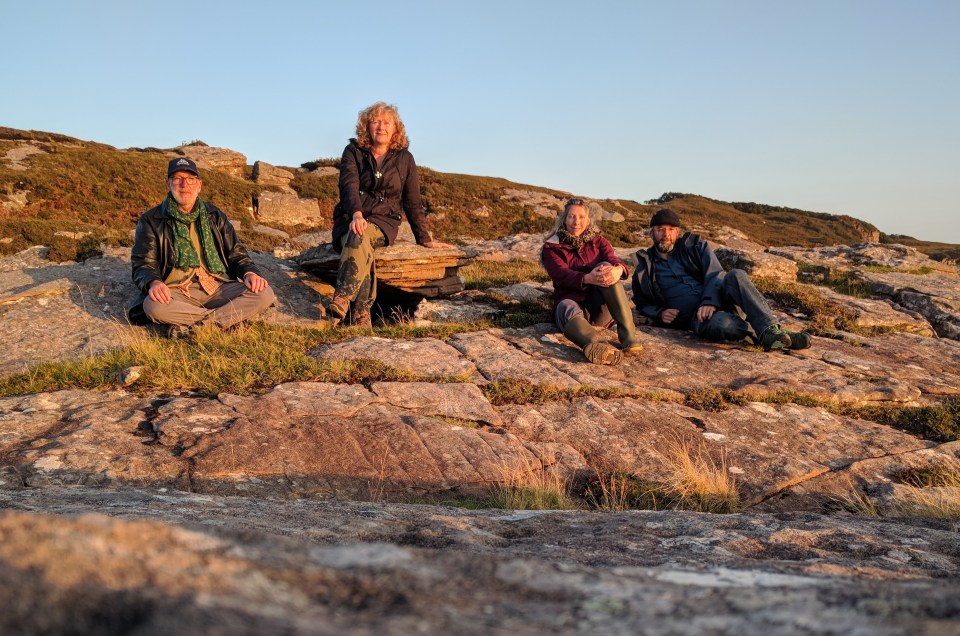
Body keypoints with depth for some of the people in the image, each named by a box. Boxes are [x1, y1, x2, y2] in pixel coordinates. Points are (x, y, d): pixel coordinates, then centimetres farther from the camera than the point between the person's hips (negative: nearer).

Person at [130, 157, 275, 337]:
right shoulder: (151, 220, 7)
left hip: (218, 288, 3)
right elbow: (143, 264, 1)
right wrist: (153, 282, -24)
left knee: (264, 293, -24)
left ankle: (198, 326, -31)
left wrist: (249, 273, -7)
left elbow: (236, 254, 17)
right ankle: (231, 316, -26)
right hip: (176, 293, -2)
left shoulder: (214, 215, 16)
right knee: (153, 305, -38)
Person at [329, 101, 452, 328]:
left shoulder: (404, 158, 10)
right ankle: (361, 316, -48)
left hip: (384, 221, 0)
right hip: (350, 218, 0)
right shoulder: (353, 152, 6)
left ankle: (339, 305, -51)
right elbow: (349, 186, -12)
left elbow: (412, 202, 13)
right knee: (360, 246, -37)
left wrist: (425, 239, 10)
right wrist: (356, 214, -32)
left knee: (360, 235, -37)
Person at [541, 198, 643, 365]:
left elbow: (613, 259, -6)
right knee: (570, 311, -38)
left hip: (600, 307, 2)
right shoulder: (551, 247, 6)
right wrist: (588, 279, -37)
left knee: (607, 267, -25)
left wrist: (618, 269, -34)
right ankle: (597, 346, -74)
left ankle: (629, 335, -37)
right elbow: (562, 275, -14)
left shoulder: (598, 241, 15)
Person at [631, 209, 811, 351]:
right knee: (723, 324, -40)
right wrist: (659, 314, 0)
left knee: (735, 275, -33)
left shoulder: (695, 245, 15)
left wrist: (710, 301, -20)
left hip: (717, 300, 3)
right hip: (695, 318, -2)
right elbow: (642, 303, 24)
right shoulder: (644, 268, 15)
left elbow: (715, 274, 0)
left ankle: (769, 331, -40)